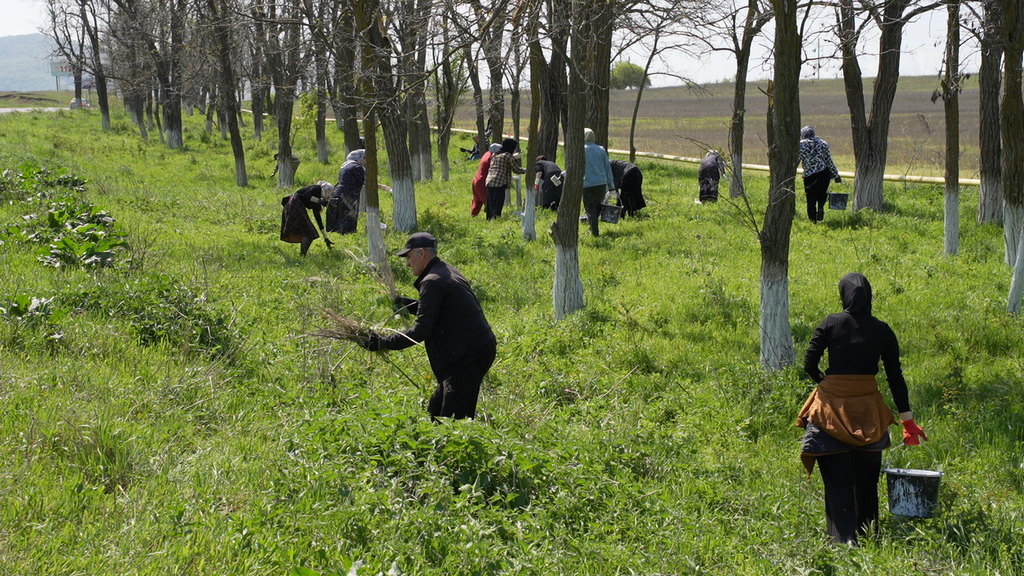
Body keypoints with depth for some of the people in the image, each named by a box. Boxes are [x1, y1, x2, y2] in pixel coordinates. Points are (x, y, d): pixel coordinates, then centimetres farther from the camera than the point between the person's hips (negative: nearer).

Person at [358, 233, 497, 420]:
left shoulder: (432, 281, -16)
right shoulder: (449, 271, 16)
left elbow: (421, 330, -20)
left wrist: (383, 342, -15)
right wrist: (406, 304, 21)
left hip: (468, 355, -11)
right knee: (435, 413, 16)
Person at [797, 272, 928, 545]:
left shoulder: (831, 323, -6)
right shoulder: (882, 330, 0)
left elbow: (809, 364, -7)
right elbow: (895, 377, 2)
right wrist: (907, 419, 7)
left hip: (833, 406, -2)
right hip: (869, 410, 2)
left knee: (838, 479, 3)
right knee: (866, 479, 17)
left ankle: (844, 539, -4)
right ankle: (867, 535, 26)